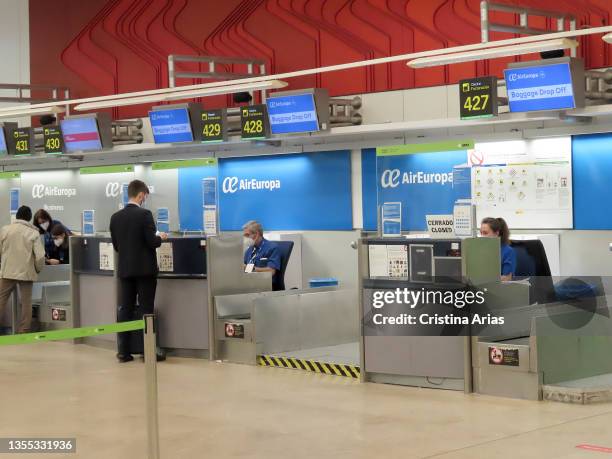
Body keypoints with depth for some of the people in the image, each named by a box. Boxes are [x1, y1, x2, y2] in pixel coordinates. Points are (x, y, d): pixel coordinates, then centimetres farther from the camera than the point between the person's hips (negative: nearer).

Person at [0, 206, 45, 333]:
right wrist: (38, 269, 9)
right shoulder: (33, 233, -4)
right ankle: (23, 331, 7)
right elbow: (40, 256, -9)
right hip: (26, 272, -1)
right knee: (26, 303, 7)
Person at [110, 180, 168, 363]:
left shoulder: (115, 217, 4)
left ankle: (123, 351, 6)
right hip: (145, 269, -5)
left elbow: (116, 246, 9)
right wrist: (160, 237, 6)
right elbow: (152, 242, -15)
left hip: (125, 270, 5)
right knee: (147, 311, 0)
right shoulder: (145, 215, -13)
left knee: (124, 310, 6)